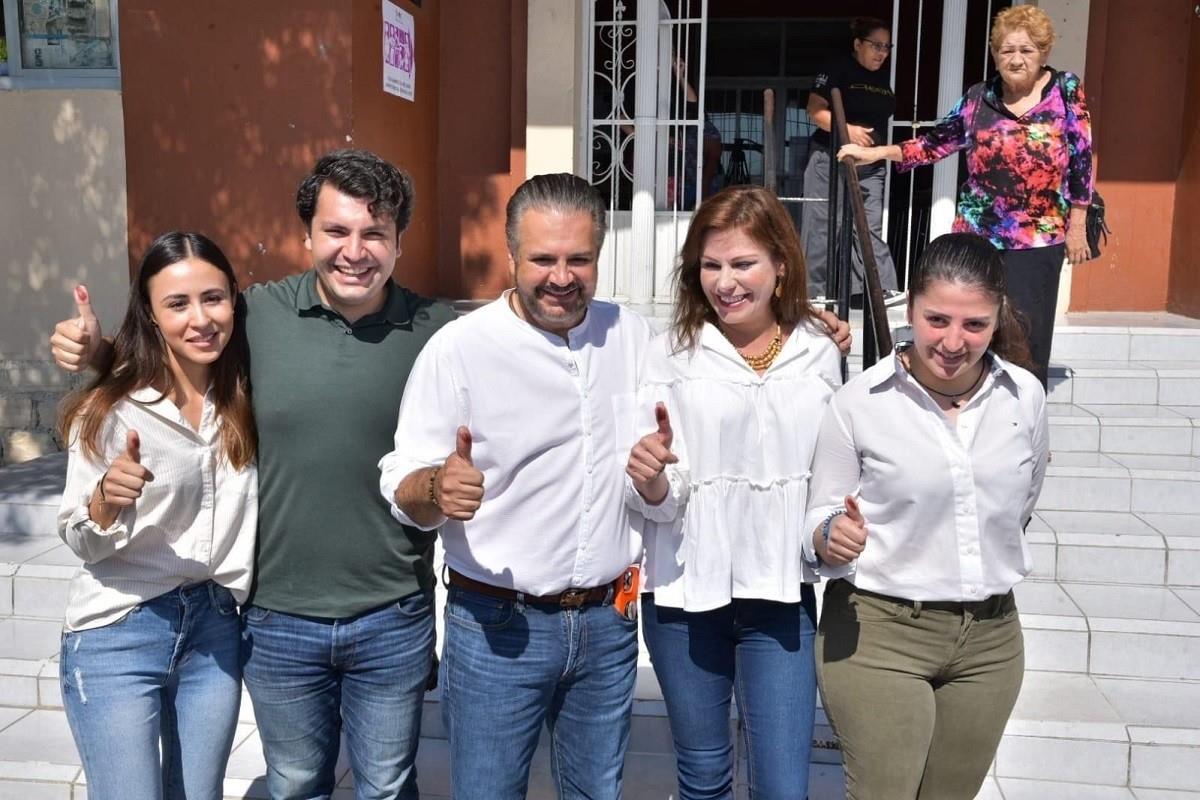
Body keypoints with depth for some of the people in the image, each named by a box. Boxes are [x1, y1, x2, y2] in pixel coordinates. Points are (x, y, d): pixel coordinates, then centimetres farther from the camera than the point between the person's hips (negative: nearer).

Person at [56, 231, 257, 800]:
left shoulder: (245, 401, 0)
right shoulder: (110, 411, -12)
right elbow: (80, 542, -8)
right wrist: (107, 500, -27)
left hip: (215, 629, 4)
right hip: (116, 636, -4)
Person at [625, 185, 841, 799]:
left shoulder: (818, 353, 0)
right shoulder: (673, 353, -7)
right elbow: (658, 503, -9)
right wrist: (649, 479, -28)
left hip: (781, 595, 1)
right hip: (685, 593, 0)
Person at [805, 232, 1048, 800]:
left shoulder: (1025, 395, -2)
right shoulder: (859, 402, -13)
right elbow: (819, 519, -5)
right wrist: (830, 540, -26)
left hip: (991, 638, 4)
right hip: (877, 635, -4)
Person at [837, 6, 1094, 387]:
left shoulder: (1066, 89, 0)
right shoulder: (979, 97, 6)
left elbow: (1081, 159, 0)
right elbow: (937, 142, 9)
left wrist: (1077, 226, -1)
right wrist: (875, 152, -1)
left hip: (1039, 239, -2)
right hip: (977, 234, 2)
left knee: (1027, 338, 2)